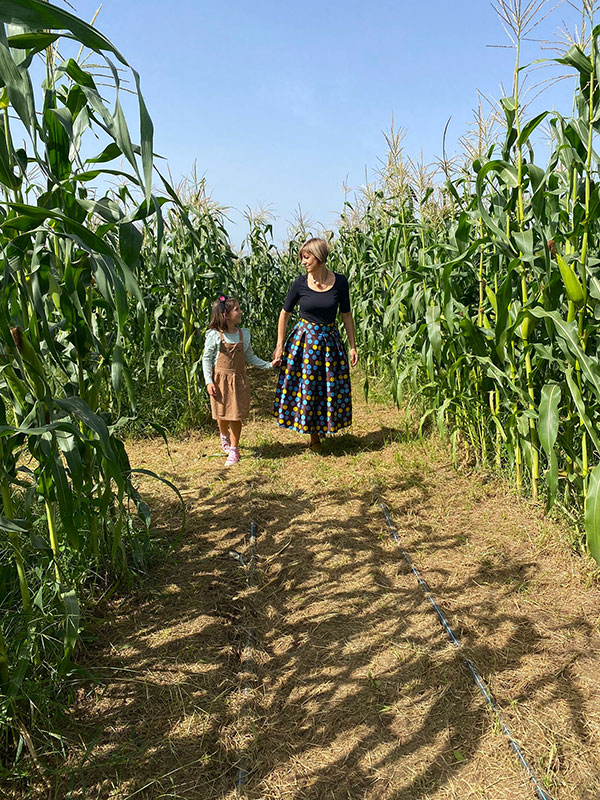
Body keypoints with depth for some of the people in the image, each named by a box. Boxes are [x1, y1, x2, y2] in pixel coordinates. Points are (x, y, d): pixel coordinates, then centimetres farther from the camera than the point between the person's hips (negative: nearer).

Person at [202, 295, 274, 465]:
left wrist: (269, 365, 2)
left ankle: (234, 450, 14)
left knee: (236, 415, 2)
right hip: (220, 379, -2)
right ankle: (224, 436, 42)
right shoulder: (214, 335, -11)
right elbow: (206, 358, -5)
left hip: (239, 379, 2)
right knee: (222, 414, 11)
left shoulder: (244, 334, 1)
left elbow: (250, 357, 9)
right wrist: (209, 381, -11)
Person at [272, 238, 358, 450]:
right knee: (304, 387, 4)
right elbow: (285, 314, 2)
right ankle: (313, 433, 23)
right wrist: (280, 346, -1)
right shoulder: (300, 284, -8)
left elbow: (346, 315, 3)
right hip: (303, 340, -1)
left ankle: (321, 428, 28)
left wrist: (353, 347, 3)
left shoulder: (340, 282, -7)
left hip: (330, 340, 1)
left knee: (331, 388, 7)